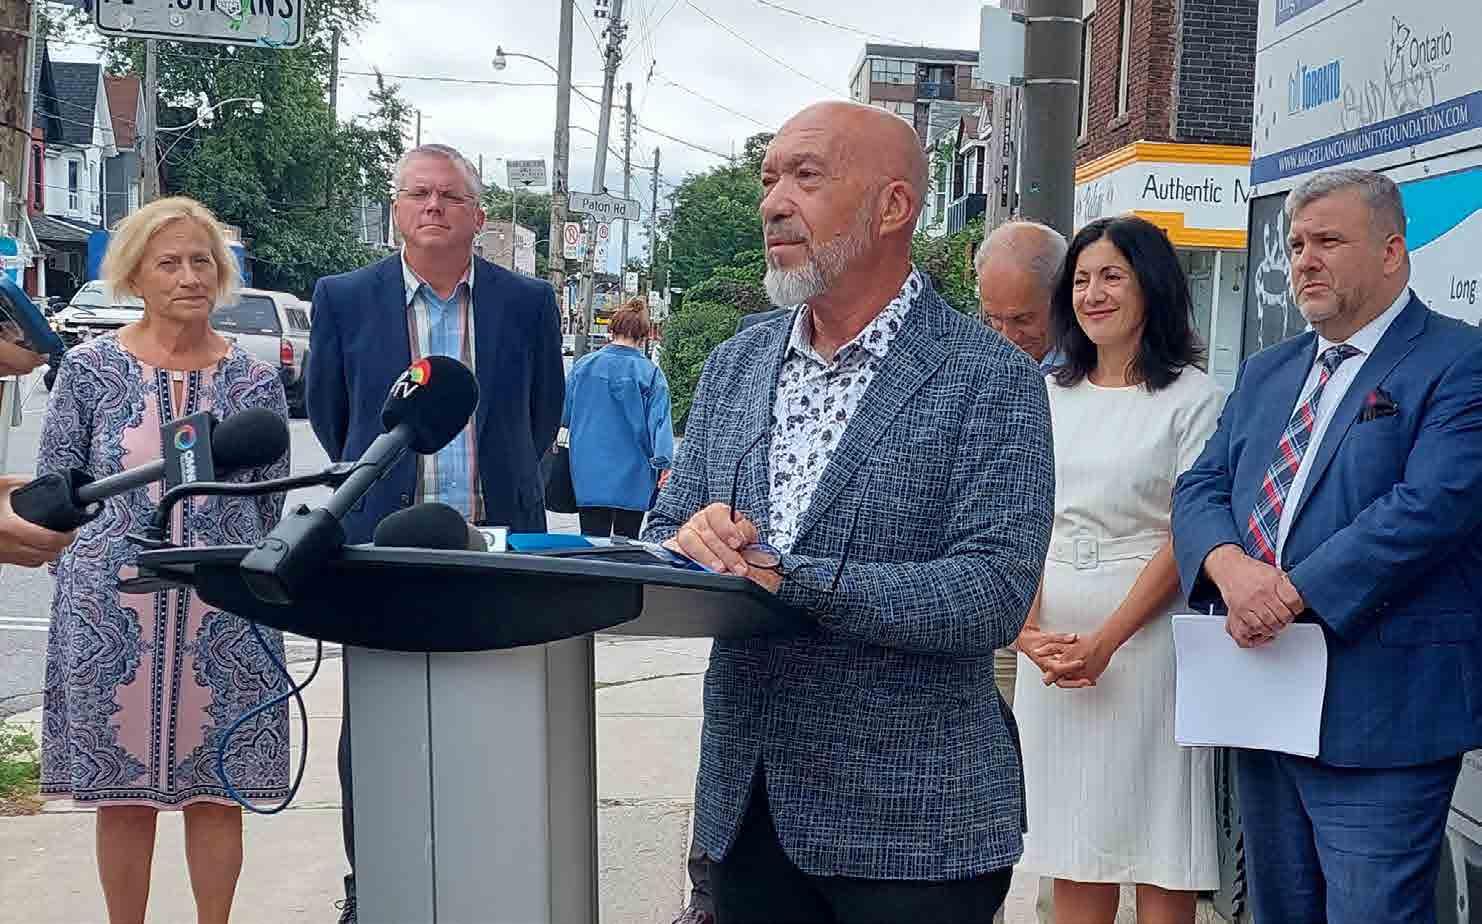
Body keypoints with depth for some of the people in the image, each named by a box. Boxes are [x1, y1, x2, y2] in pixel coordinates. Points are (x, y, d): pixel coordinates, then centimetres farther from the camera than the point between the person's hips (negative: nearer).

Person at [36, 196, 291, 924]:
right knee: (123, 793, 7)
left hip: (225, 618, 1)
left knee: (217, 791, 6)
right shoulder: (89, 370, 1)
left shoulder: (256, 383, 4)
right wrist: (92, 573, 3)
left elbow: (269, 507, 10)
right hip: (110, 616, 0)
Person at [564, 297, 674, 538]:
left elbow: (564, 415, 11)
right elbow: (660, 420, -11)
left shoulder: (583, 365, 1)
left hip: (589, 472, 1)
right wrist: (663, 460, -12)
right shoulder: (650, 374, -5)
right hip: (633, 474, -1)